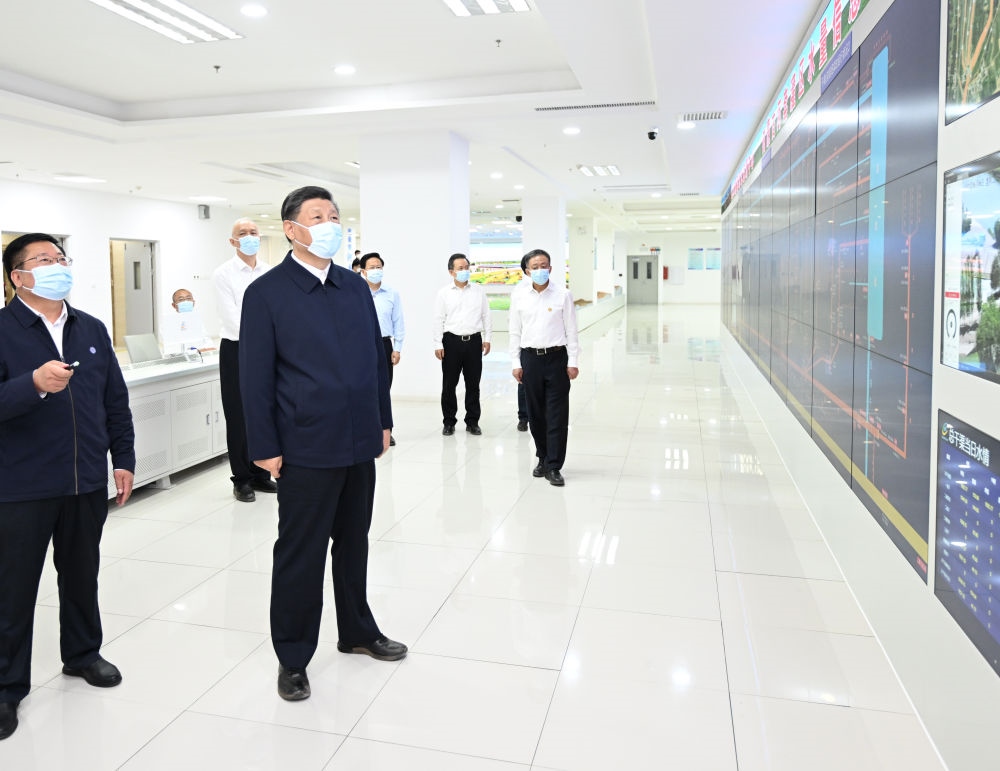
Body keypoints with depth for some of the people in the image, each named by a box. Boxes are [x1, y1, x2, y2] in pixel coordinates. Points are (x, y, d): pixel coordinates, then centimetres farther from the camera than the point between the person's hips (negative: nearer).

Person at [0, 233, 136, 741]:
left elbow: (116, 401, 11)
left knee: (81, 575, 18)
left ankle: (82, 654, 37)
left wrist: (123, 459, 9)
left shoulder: (92, 330, 9)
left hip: (88, 483, 5)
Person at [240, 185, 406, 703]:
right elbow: (256, 375, -8)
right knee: (300, 555, 7)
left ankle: (358, 631, 38)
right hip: (306, 449, -5)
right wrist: (265, 447, -10)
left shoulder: (356, 287, 9)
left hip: (360, 445, 5)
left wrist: (382, 422, 10)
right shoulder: (266, 293, -7)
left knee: (353, 544, 19)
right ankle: (292, 658, 24)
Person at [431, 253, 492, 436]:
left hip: (474, 340, 2)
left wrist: (487, 338, 6)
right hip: (452, 341, -1)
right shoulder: (444, 293, 2)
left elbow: (486, 316, 11)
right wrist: (438, 345, -4)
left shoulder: (478, 291, 8)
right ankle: (449, 422, 14)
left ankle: (472, 421, 17)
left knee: (473, 383, 7)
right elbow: (438, 320, 1)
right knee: (449, 384, 3)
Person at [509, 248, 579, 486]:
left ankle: (554, 467, 4)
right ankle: (543, 459, 26)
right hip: (530, 359, 2)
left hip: (556, 358, -2)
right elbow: (515, 332, 7)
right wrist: (516, 363, 3)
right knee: (535, 413, 10)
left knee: (557, 416, -2)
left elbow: (571, 330, 0)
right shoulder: (518, 297, 4)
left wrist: (573, 362, -3)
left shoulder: (563, 295, -1)